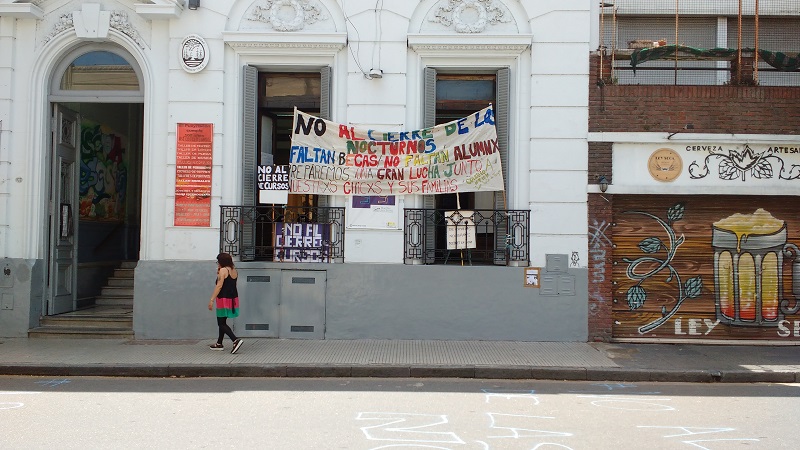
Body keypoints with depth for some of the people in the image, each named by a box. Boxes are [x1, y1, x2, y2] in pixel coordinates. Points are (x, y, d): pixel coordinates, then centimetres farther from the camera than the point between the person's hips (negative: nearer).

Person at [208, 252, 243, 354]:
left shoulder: (223, 270, -12)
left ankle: (236, 340, -21)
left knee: (221, 323, -4)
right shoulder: (235, 271, 10)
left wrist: (212, 300, -17)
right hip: (233, 298, 8)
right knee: (222, 322, 20)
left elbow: (219, 286, -18)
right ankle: (219, 344, 28)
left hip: (224, 299, -8)